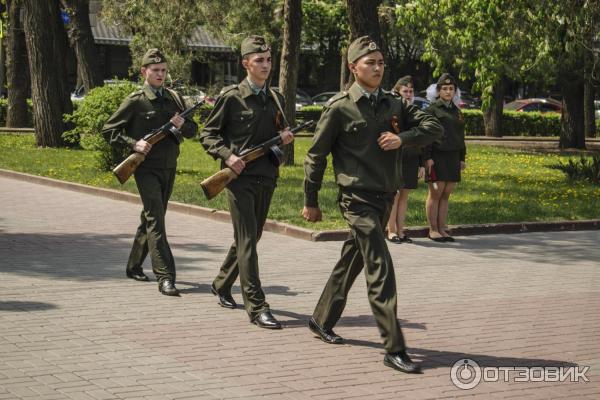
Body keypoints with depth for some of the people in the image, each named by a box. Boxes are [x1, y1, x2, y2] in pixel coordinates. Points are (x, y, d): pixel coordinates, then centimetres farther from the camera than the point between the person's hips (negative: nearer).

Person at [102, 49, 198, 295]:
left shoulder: (175, 98, 11)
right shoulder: (135, 101, -5)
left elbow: (192, 130, 16)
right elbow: (108, 130, -2)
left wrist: (182, 125, -6)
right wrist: (133, 144, -15)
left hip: (169, 168, 6)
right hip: (146, 168, -6)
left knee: (151, 219, 15)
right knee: (155, 221, -13)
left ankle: (134, 267, 29)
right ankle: (165, 277, -17)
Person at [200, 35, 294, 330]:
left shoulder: (276, 99, 13)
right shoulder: (232, 97, -5)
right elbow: (208, 134, -1)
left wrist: (284, 138, 2)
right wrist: (227, 155, -16)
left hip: (267, 177, 7)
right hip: (240, 177, -6)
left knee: (250, 237, 16)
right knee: (247, 241, -10)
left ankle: (221, 285, 36)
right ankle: (256, 307, -12)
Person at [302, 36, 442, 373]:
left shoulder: (393, 105, 8)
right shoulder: (339, 108, -7)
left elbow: (434, 127, 5)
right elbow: (316, 156, -1)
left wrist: (403, 138, -14)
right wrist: (311, 202, 3)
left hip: (385, 197, 6)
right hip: (357, 198, -6)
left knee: (352, 261, 18)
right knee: (381, 269, -14)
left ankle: (322, 321, 36)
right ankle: (394, 349, -14)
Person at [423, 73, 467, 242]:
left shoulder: (457, 111, 17)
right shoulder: (432, 109, -2)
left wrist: (462, 158, 17)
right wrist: (427, 157, -15)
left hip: (453, 157, 6)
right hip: (437, 156, -6)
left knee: (446, 195, 7)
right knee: (435, 193, -4)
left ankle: (441, 229, 12)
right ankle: (433, 230, 3)